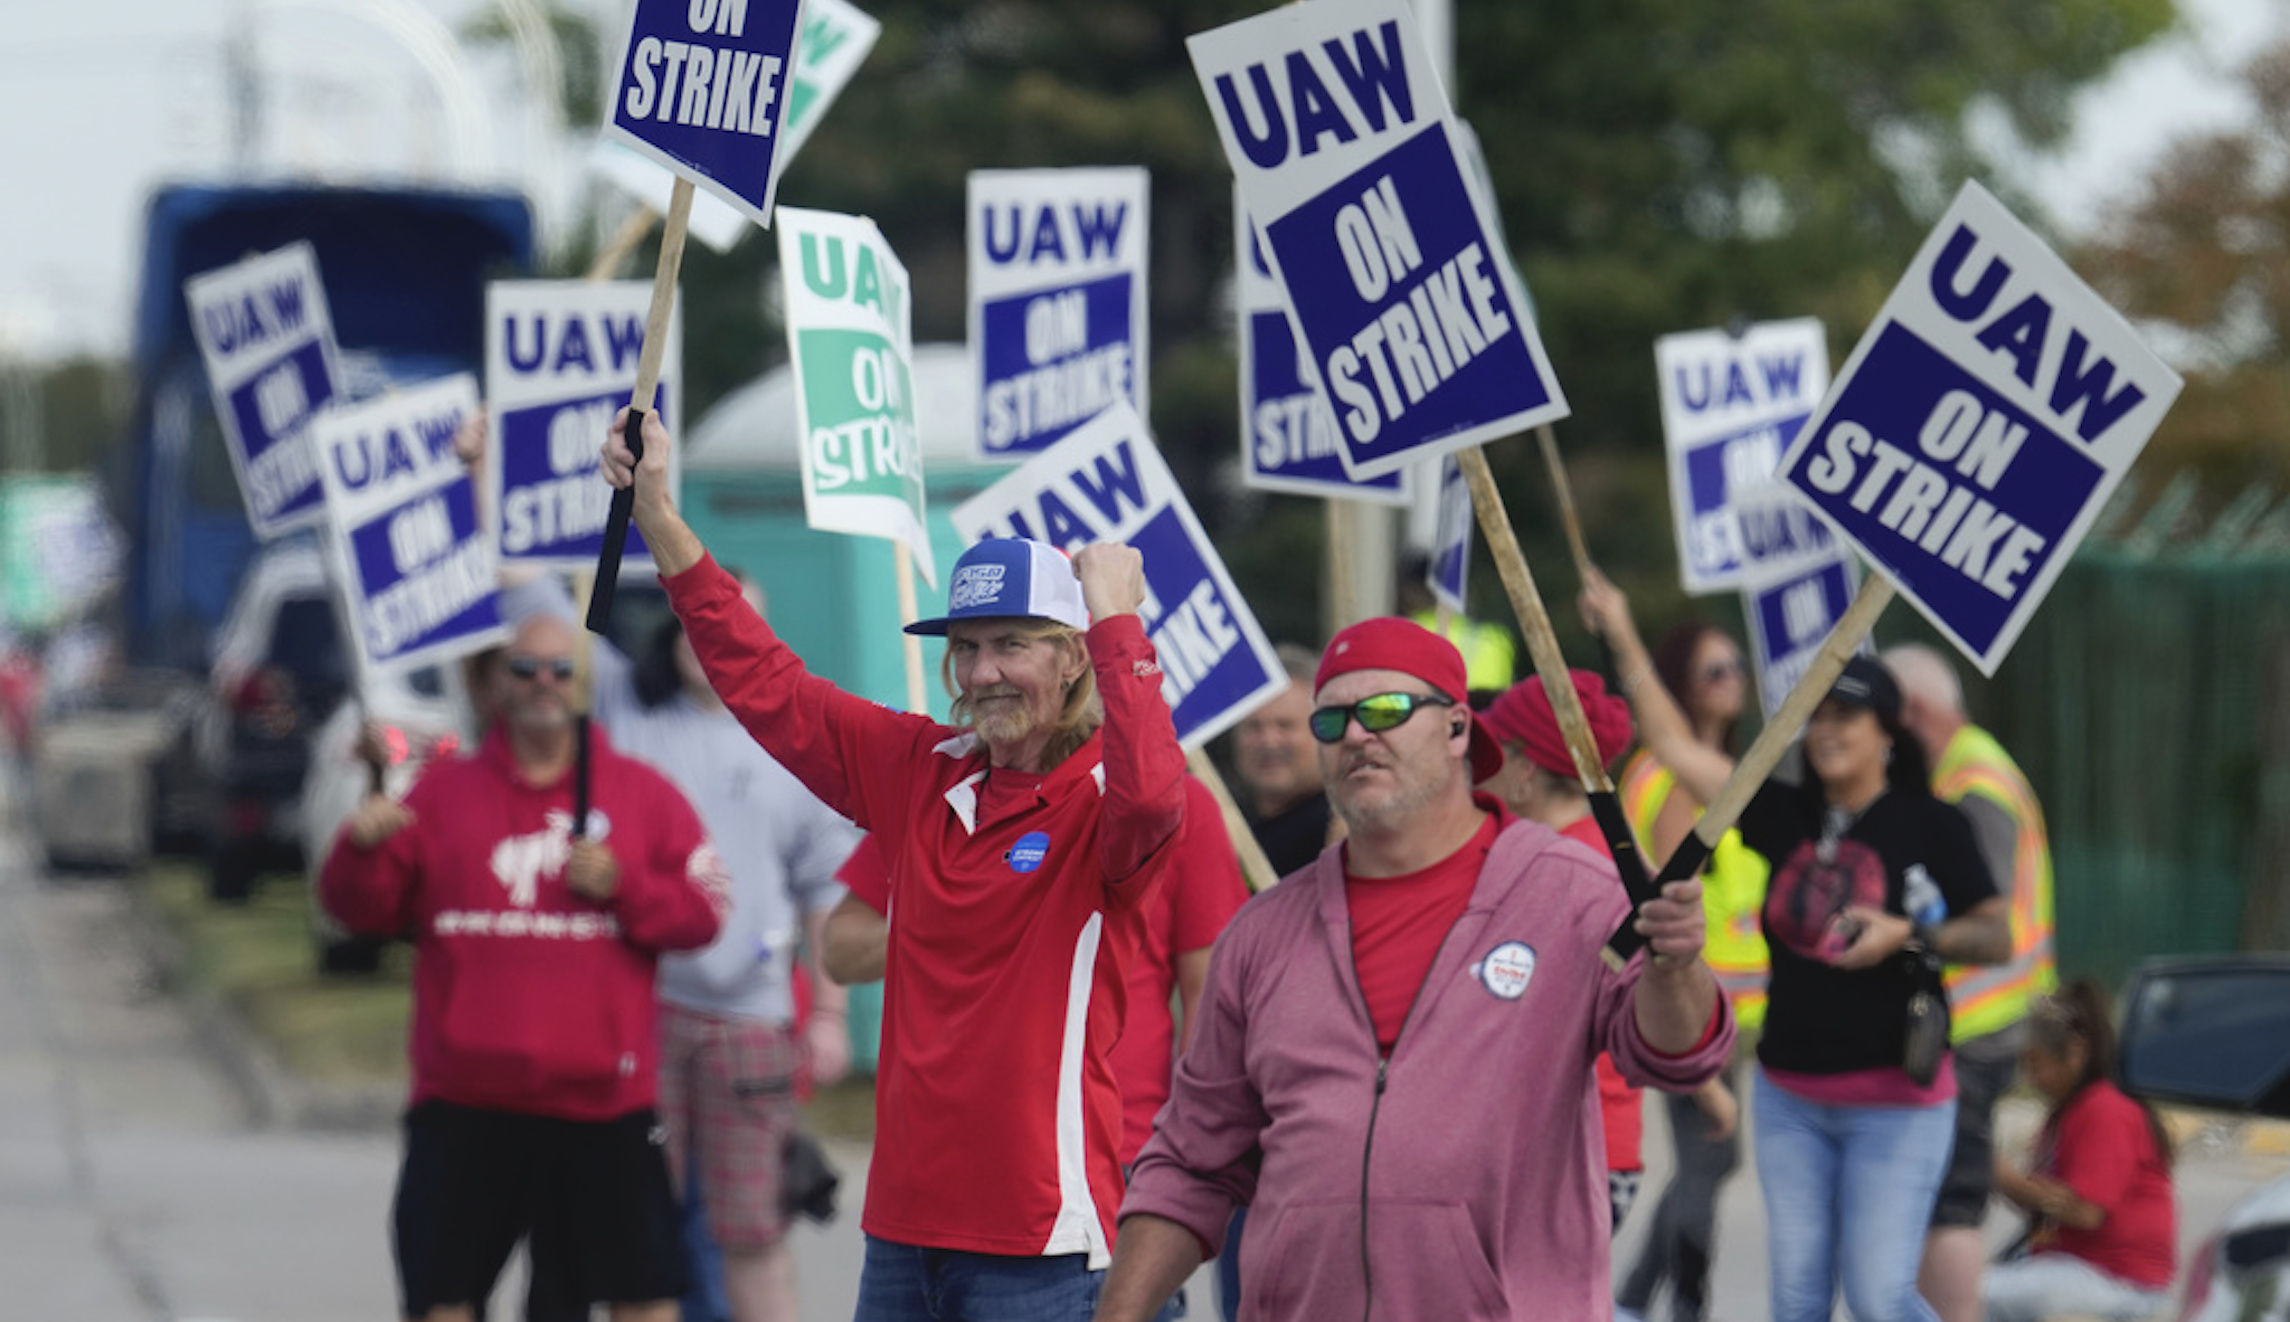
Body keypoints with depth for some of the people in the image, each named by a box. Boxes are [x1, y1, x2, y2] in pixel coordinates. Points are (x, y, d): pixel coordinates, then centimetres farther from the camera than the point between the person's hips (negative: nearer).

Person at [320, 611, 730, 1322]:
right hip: (465, 1102, 1)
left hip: (603, 1099, -1)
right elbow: (364, 909, 5)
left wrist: (621, 886, -12)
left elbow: (701, 910, 3)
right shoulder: (443, 792, 9)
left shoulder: (643, 794, 6)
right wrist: (361, 849, -14)